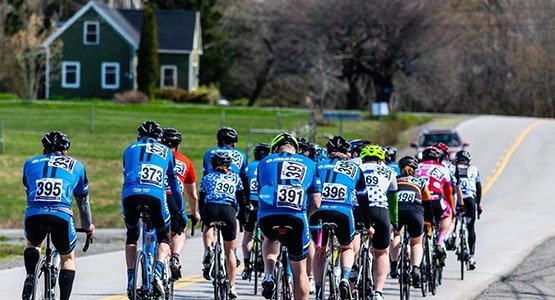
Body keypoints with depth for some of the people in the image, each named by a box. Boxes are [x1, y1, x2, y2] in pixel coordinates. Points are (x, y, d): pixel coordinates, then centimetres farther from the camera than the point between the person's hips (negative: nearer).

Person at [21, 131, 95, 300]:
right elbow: (83, 200, 34)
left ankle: (30, 277, 8)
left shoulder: (30, 163, 25)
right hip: (61, 216, -1)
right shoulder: (76, 166, 24)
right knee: (68, 258, 23)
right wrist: (88, 225, 50)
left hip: (33, 216, 1)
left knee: (32, 244, 33)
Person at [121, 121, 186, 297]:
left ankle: (131, 280, 12)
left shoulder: (130, 149, 29)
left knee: (132, 236, 25)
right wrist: (181, 211, 40)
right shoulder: (166, 152, 26)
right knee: (163, 237, 18)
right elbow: (174, 185, 31)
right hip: (156, 195, -1)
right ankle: (158, 272, -8)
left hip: (130, 194, 1)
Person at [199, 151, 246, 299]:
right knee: (229, 251, 15)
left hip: (210, 209, 0)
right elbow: (241, 200, 22)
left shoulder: (207, 178, 25)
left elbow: (201, 200, 25)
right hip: (228, 211, 0)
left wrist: (202, 218, 37)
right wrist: (243, 219, 32)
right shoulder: (235, 178, 25)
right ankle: (232, 286, 13)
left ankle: (208, 250, 7)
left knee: (207, 228, 36)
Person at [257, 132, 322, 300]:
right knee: (299, 271, 15)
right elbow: (316, 203, 15)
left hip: (268, 216, 1)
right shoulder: (309, 164, 22)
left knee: (270, 239, 38)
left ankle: (268, 275, 15)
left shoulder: (265, 162, 21)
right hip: (296, 218, -1)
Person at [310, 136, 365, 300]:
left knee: (320, 251, 25)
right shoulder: (354, 168, 21)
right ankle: (345, 277, -3)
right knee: (347, 248, 25)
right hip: (343, 212, -1)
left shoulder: (319, 165, 22)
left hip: (318, 212, 1)